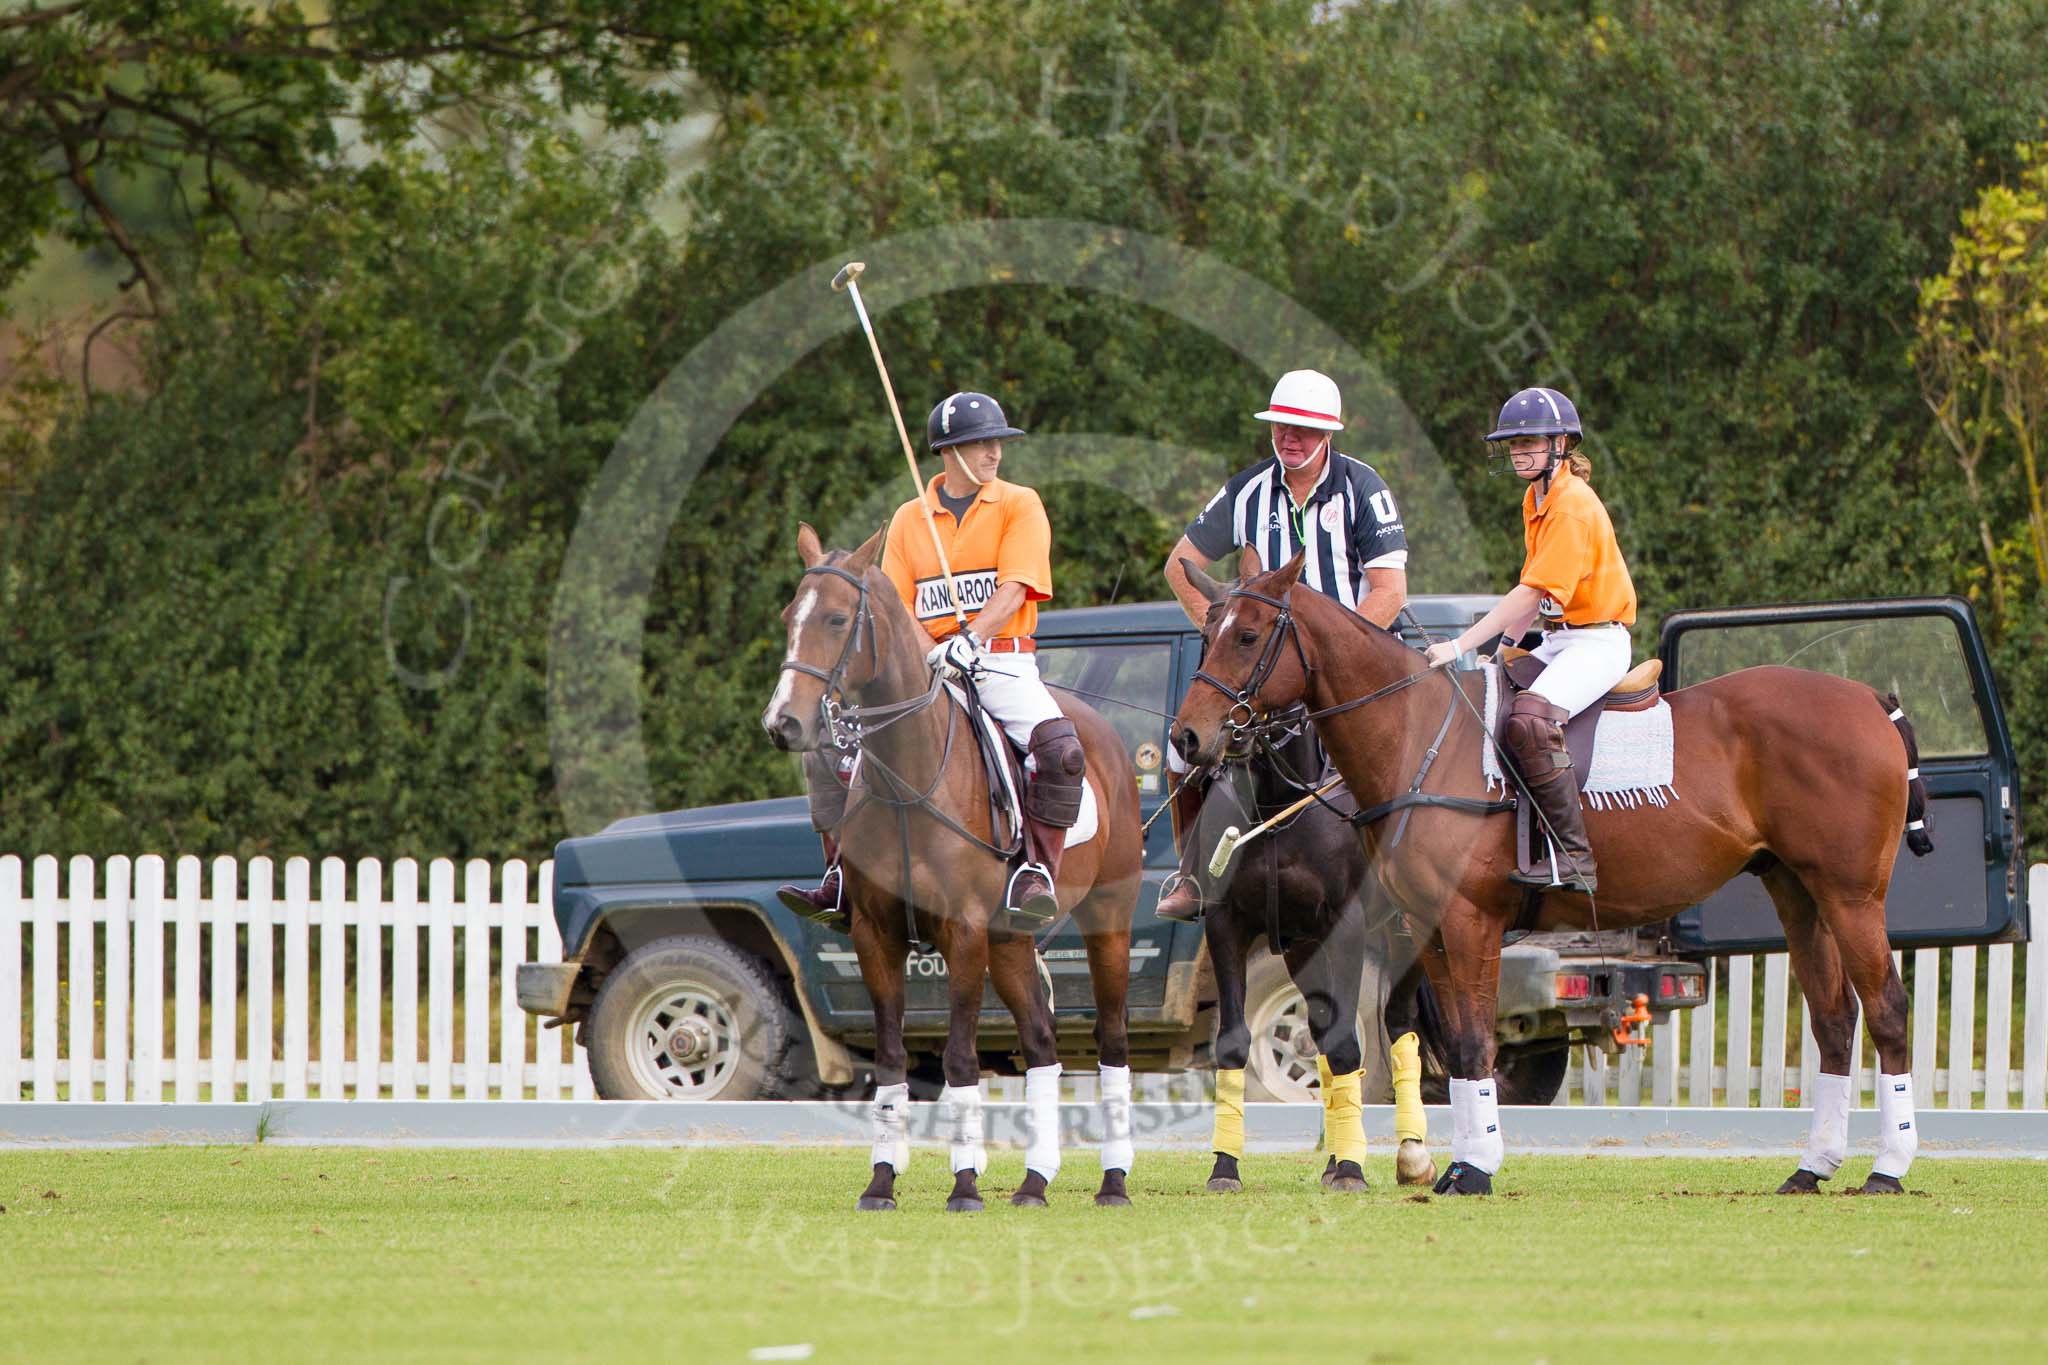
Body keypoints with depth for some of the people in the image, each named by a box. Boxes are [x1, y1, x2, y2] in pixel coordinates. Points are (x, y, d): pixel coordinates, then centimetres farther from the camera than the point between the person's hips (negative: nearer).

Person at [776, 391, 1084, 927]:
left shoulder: (1019, 506, 3)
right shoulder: (909, 519, 13)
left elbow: (1013, 588, -10)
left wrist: (970, 640, -26)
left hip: (1002, 665, -3)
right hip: (927, 670, 3)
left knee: (1059, 746, -32)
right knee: (832, 748, -10)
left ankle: (1037, 873, -26)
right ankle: (841, 885, -7)